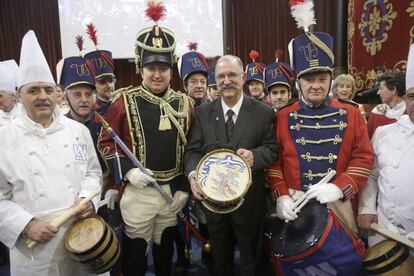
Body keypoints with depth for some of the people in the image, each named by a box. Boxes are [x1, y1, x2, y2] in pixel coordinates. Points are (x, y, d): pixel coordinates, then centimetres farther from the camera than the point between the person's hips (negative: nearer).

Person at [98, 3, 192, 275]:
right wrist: (127, 171, -17)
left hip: (174, 190, 3)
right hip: (138, 190, -3)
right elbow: (106, 142, -3)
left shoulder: (184, 103, 1)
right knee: (135, 252, 10)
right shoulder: (124, 102, -7)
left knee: (166, 248, 21)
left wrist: (185, 187, 2)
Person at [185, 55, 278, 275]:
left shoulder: (264, 112, -4)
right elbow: (193, 150, -2)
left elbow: (272, 148, -4)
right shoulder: (203, 112, 1)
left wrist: (255, 155, -26)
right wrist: (192, 173, -21)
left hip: (249, 199, -1)